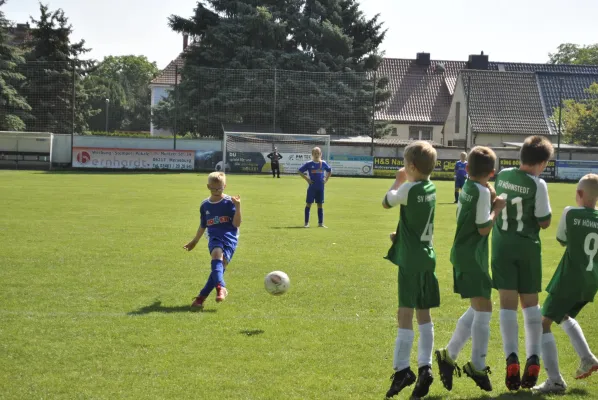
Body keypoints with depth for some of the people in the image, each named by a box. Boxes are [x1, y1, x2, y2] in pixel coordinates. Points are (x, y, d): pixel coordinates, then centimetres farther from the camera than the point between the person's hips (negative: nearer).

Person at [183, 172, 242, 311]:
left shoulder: (229, 202, 1)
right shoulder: (205, 205, 14)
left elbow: (236, 224, -5)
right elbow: (203, 226, 28)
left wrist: (237, 207, -18)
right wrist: (194, 241, 37)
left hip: (229, 237, -2)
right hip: (214, 238, 2)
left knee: (220, 264, -19)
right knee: (217, 254, -31)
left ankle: (202, 297, -17)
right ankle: (221, 287, -44)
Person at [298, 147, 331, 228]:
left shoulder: (323, 163, 4)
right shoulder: (309, 164, -3)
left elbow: (329, 171, 20)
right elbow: (300, 171, 1)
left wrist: (326, 179, 8)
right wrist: (307, 179, -6)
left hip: (320, 187, 2)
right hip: (312, 187, -2)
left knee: (320, 205, 6)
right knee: (308, 204, 0)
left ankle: (320, 223, 11)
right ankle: (306, 223, 4)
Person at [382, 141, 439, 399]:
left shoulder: (409, 188, -15)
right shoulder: (430, 188, 6)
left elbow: (386, 202, 2)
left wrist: (398, 181, 14)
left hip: (411, 259, -7)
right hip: (428, 256, 8)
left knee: (405, 314, -7)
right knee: (423, 313, 11)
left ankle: (402, 370, -10)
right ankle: (425, 367, 8)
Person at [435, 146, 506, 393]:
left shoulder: (467, 187, 9)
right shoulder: (482, 192, -16)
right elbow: (483, 228, -18)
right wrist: (497, 208, -7)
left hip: (463, 254, 9)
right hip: (473, 257, -9)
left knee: (477, 309, 16)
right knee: (483, 311, -4)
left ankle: (449, 356, 18)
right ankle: (477, 367, 1)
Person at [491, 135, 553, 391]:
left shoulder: (502, 176, 2)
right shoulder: (537, 184, -13)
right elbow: (544, 223, -7)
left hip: (502, 245, 2)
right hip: (527, 247, -2)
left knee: (508, 303, 1)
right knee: (530, 302, 12)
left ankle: (511, 358, -15)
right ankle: (533, 358, 2)